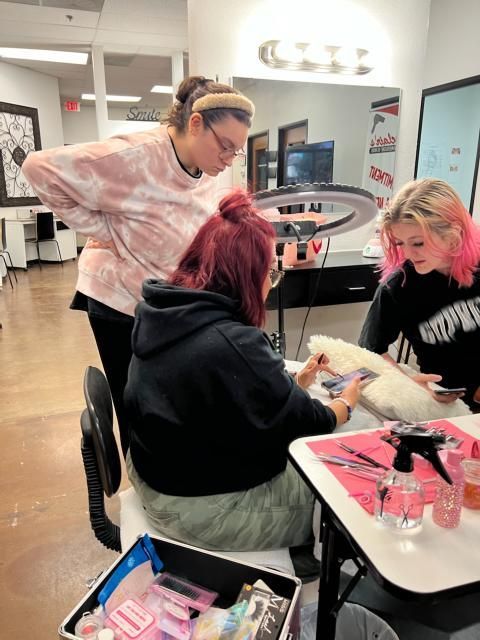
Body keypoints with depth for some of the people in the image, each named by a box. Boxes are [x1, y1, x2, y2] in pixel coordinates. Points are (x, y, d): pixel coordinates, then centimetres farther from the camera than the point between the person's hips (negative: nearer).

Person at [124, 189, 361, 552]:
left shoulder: (165, 314, -5)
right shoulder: (234, 344, -32)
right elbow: (302, 425, -17)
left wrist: (294, 382, 10)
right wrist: (346, 404, 3)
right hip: (205, 508, -8)